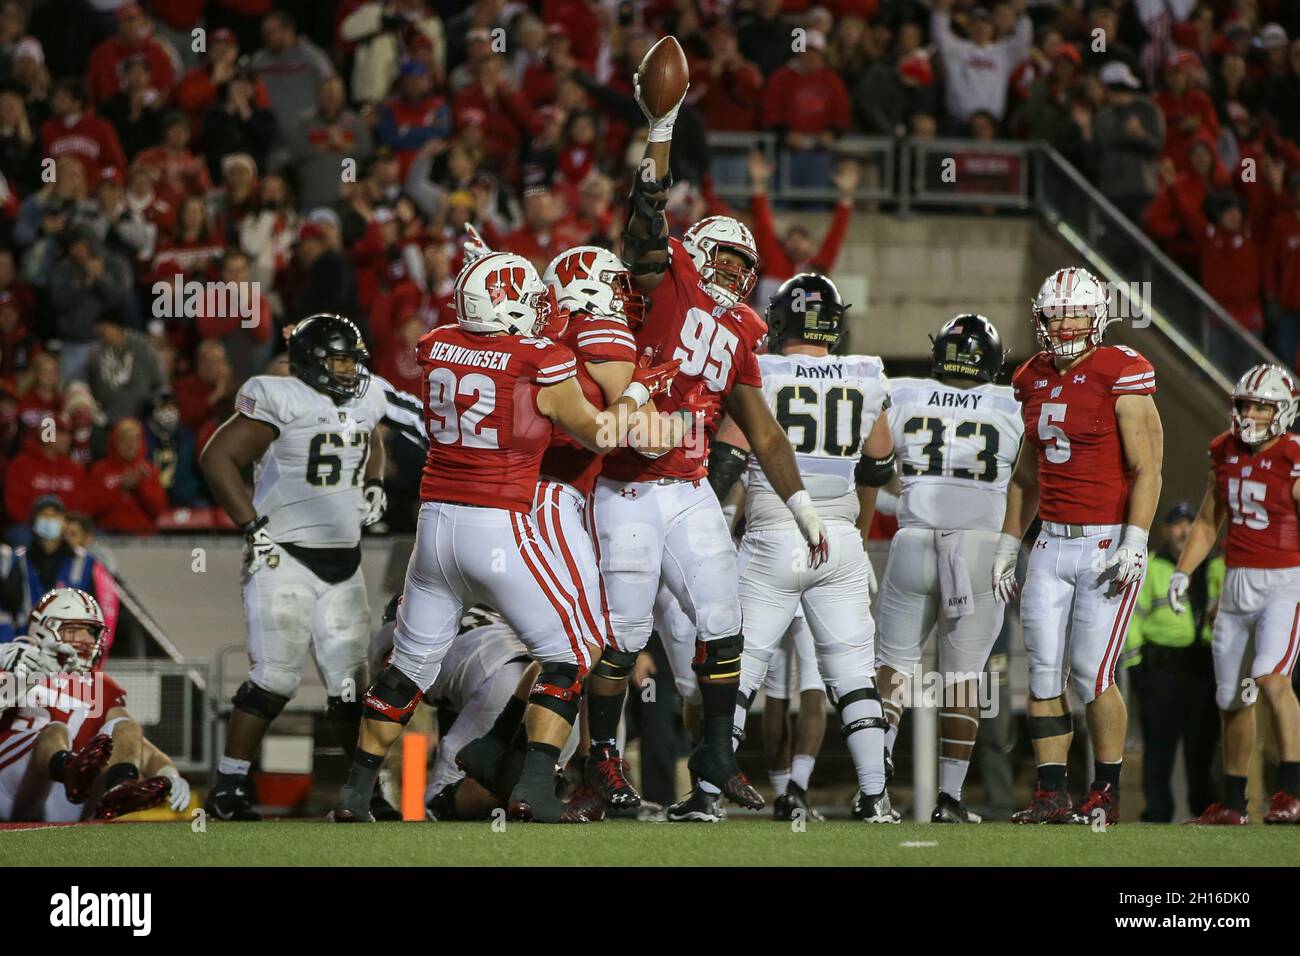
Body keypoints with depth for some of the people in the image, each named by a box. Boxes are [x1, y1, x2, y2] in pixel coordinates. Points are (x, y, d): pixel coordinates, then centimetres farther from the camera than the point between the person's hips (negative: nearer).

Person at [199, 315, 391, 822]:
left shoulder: (364, 404, 10)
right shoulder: (281, 401, -12)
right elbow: (217, 457, -13)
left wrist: (373, 486, 13)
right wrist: (253, 526, -16)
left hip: (343, 563, 7)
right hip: (285, 558, -7)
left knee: (349, 681, 8)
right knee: (275, 677, -11)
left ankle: (367, 786, 18)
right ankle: (227, 788, -3)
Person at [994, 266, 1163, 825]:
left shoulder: (1121, 374, -8)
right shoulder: (1033, 381, 12)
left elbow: (1146, 470, -10)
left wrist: (1133, 545, -17)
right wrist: (1008, 544, 19)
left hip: (1108, 543, -6)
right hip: (1052, 544, 6)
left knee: (1091, 674, -7)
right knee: (1044, 670, 0)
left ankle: (1106, 793, 7)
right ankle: (1051, 795, 3)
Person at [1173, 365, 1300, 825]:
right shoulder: (1224, 453, 8)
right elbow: (1208, 522, 19)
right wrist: (1183, 572, 10)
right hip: (1237, 584, 7)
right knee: (1233, 699, 11)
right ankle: (1231, 804, 24)